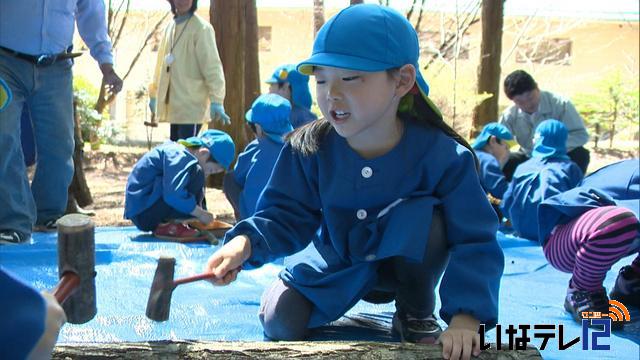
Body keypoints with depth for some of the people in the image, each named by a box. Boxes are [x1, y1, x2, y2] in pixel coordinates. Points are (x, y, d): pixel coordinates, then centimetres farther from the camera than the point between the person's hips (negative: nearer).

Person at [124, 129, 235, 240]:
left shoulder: (178, 150, 12)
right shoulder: (179, 156, -17)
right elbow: (173, 195, -29)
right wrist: (201, 214, -18)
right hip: (143, 212, -10)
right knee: (195, 175, -19)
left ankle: (164, 223, 5)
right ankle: (167, 226, -16)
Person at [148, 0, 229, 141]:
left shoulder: (201, 28, -9)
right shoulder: (170, 27, 14)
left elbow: (212, 65, -16)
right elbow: (161, 63, 21)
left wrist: (216, 101, -24)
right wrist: (154, 94, 22)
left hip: (192, 106, -8)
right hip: (174, 106, 8)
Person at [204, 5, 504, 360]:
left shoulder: (442, 155, -27)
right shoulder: (309, 149, -19)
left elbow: (474, 241, -29)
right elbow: (285, 216, -16)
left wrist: (466, 315, -42)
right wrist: (245, 243, -39)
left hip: (407, 261, -2)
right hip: (335, 264, 3)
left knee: (424, 216, -32)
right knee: (280, 323, -10)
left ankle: (416, 312, -5)